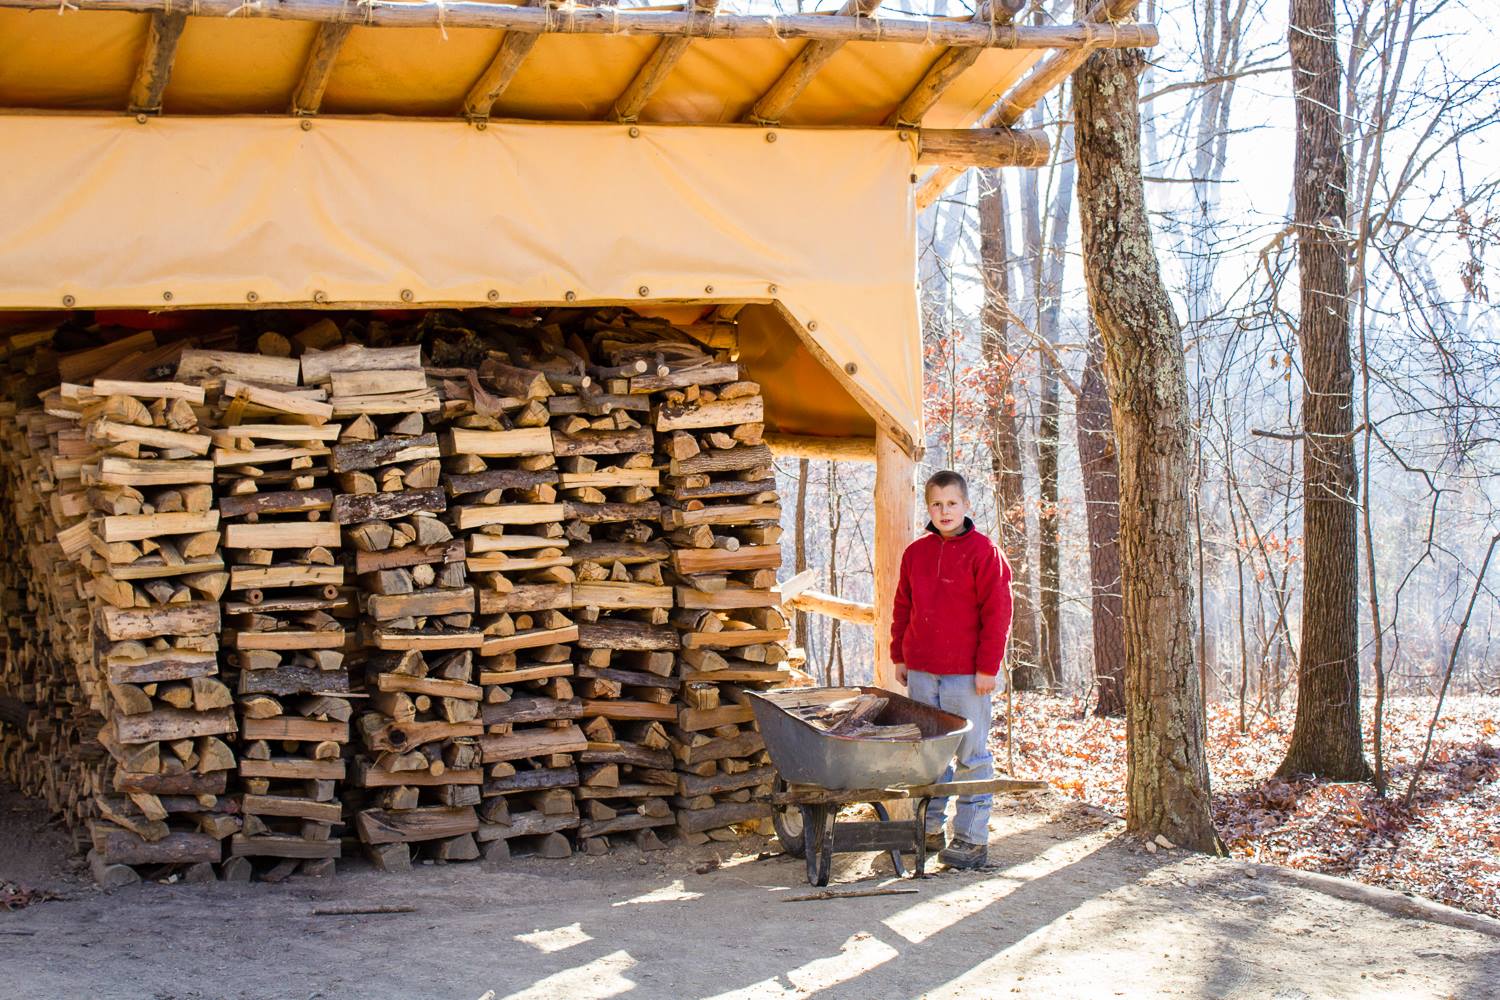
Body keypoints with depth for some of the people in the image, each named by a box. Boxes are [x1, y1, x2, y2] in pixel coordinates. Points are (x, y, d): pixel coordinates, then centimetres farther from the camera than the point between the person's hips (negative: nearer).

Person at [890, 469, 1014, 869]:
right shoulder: (916, 552, 9)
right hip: (921, 671, 5)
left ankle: (971, 839, 6)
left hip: (967, 673, -5)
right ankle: (930, 828, 24)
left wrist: (988, 667, -11)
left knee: (971, 757, 1)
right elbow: (903, 607, 18)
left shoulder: (983, 551, -6)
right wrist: (899, 656, 14)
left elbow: (997, 612, -8)